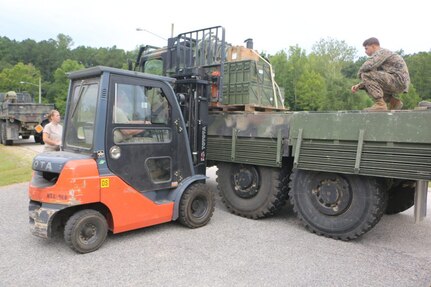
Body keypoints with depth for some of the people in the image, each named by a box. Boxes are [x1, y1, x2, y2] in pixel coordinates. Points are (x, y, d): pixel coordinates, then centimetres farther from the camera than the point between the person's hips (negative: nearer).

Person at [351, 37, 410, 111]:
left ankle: (380, 104, -20)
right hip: (398, 84, 10)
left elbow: (367, 66, -23)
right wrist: (358, 86, 4)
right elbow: (374, 79, 18)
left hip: (399, 80, -10)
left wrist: (360, 74, -1)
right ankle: (394, 102, 11)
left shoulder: (382, 52, -6)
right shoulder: (379, 57, 23)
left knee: (366, 75, -17)